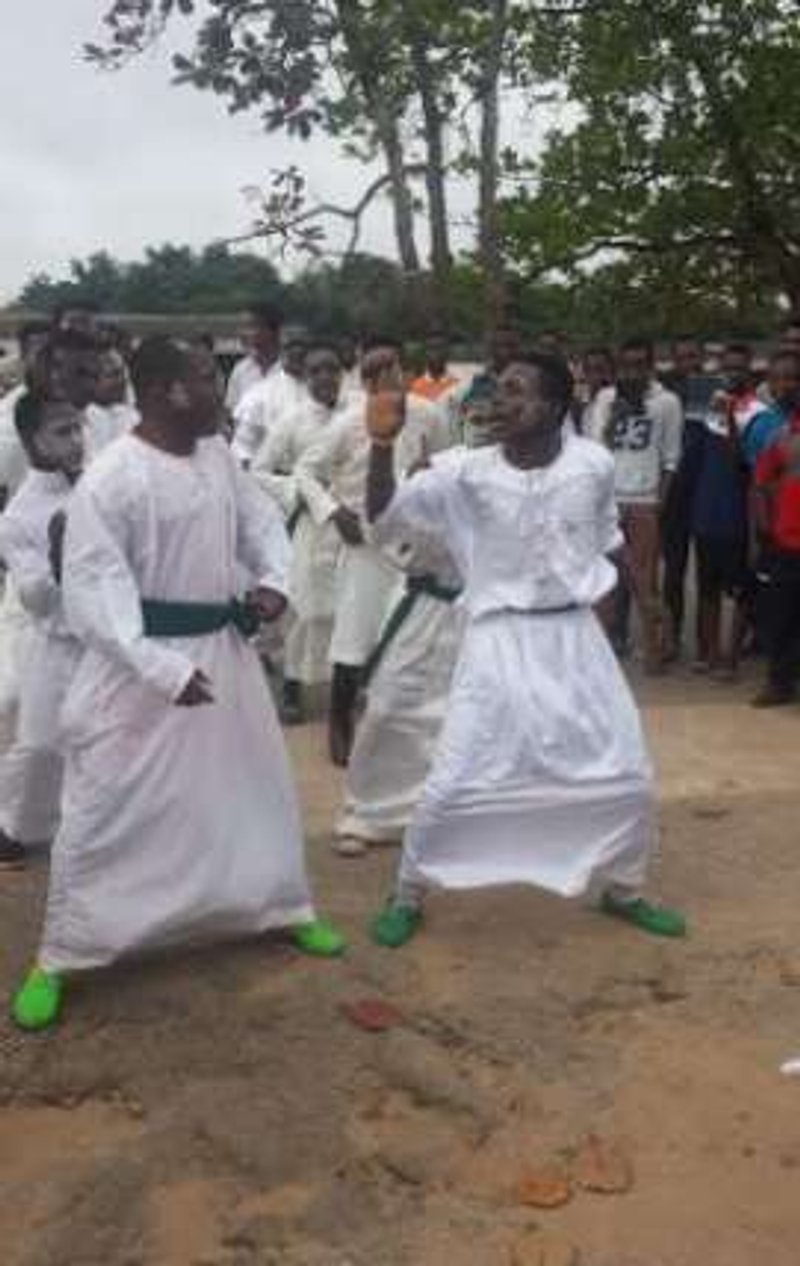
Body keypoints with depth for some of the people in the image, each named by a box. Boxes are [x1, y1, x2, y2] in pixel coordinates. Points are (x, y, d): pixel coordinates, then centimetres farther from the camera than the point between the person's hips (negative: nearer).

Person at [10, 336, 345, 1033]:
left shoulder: (217, 453, 3)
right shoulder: (111, 478, -20)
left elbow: (259, 518, 14)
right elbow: (93, 589, -22)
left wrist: (272, 579, -8)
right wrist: (161, 667, -29)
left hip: (223, 647, 7)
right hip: (139, 663, -7)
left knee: (259, 785, 19)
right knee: (106, 811, 2)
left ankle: (284, 908, 42)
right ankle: (57, 960, 19)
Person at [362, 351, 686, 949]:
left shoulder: (594, 465, -6)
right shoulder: (467, 472, -10)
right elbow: (384, 516, -14)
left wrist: (596, 597, 13)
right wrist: (383, 444, -28)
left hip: (577, 635, 2)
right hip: (500, 639, -2)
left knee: (628, 777, 9)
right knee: (453, 784, -3)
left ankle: (623, 889, 35)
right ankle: (408, 896, 21)